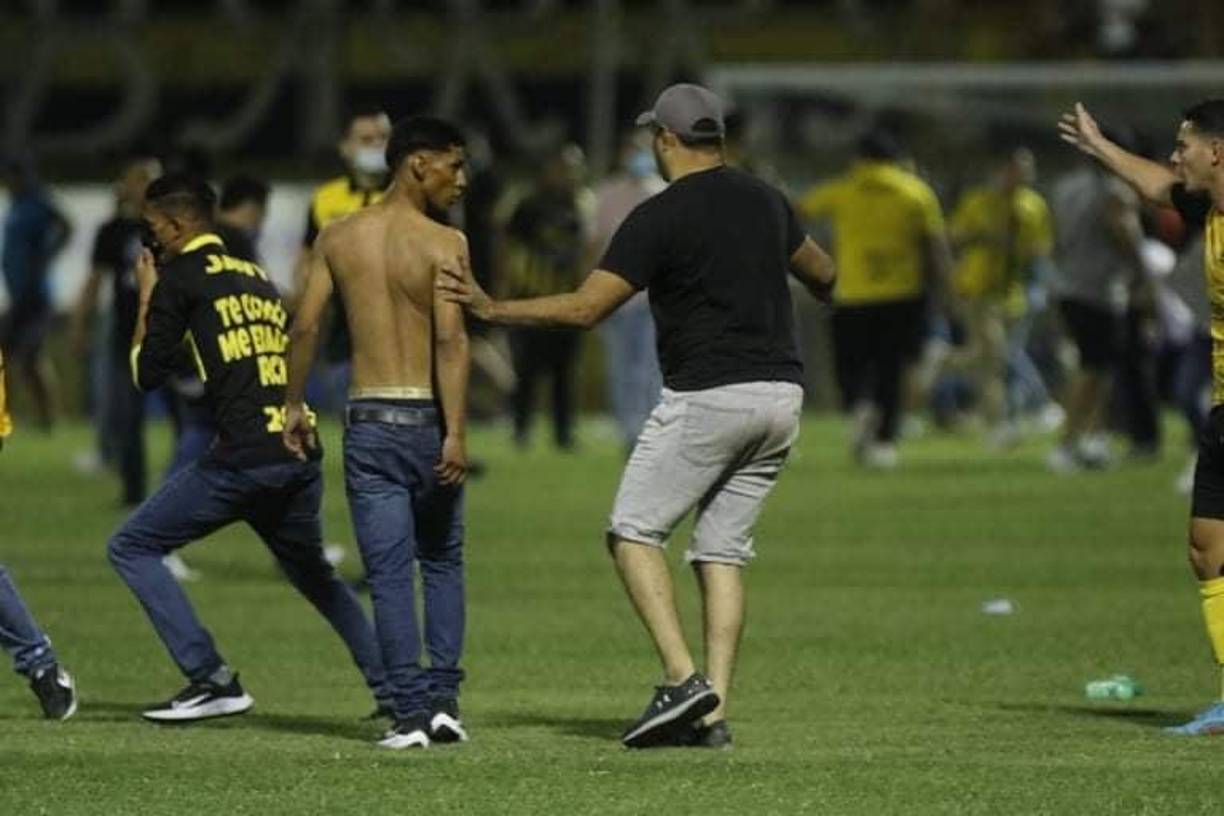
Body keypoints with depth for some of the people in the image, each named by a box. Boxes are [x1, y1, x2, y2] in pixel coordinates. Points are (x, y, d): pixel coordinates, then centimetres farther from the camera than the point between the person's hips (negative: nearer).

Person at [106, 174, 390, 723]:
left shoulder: (180, 278, 1)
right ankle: (393, 685, 23)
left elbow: (148, 374, 2)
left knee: (132, 548, 3)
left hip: (244, 457, -7)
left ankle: (212, 680, -7)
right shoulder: (258, 277, 22)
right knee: (310, 569, 29)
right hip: (302, 453, 7)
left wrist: (146, 300, 16)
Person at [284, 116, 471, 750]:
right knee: (442, 562, 15)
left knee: (389, 573, 2)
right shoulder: (443, 244, -8)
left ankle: (411, 712, -4)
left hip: (369, 419, 2)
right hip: (428, 418, -2)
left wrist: (293, 405, 12)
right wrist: (455, 432, -19)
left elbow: (305, 327, 1)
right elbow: (450, 340, -16)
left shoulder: (337, 239, 4)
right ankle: (444, 699, 7)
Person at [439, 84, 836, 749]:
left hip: (707, 397, -7)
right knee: (722, 549, 11)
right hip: (780, 395, 7)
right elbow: (821, 273, 30)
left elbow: (585, 308, -14)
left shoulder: (660, 217, -10)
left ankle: (682, 679, -13)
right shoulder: (764, 201, 11)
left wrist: (492, 309, -7)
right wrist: (825, 288, 55)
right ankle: (712, 713, 2)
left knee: (633, 532, 2)